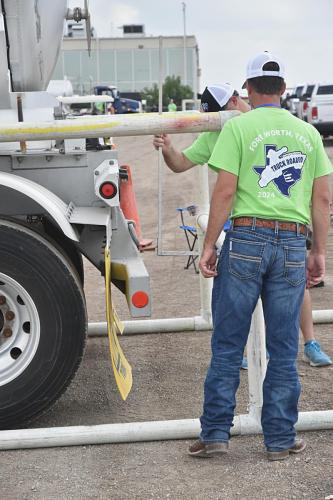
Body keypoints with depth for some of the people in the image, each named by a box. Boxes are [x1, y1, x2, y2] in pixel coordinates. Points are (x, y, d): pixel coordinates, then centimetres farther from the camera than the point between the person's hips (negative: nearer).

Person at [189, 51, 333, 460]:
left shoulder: (237, 127, -2)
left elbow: (225, 191, -9)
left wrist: (209, 244, -3)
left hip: (246, 240, -3)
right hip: (293, 246, 3)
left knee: (227, 345, 5)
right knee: (284, 350, 9)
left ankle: (215, 433, 9)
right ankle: (280, 440, 14)